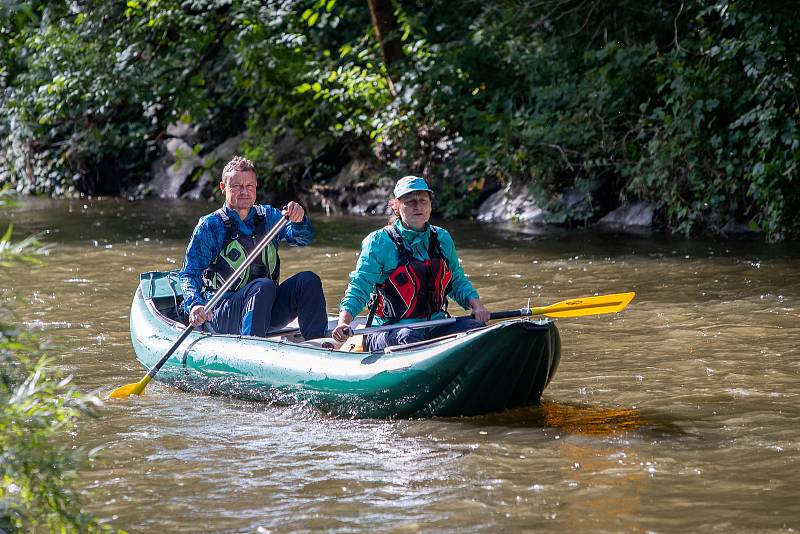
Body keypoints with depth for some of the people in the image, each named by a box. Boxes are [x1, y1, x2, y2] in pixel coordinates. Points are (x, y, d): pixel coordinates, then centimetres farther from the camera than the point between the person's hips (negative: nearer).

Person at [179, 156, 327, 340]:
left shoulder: (268, 216, 9)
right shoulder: (210, 225, -4)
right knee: (264, 286, -33)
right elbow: (189, 274, -9)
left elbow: (302, 238, -5)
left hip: (267, 308, 5)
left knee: (308, 280, -18)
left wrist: (298, 220, -29)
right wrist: (194, 305, -29)